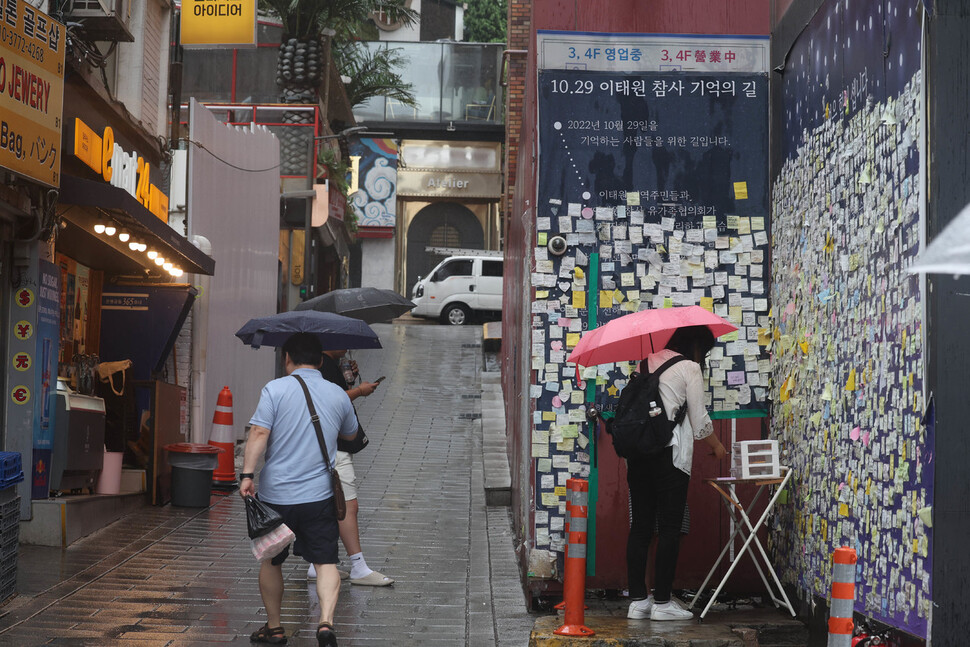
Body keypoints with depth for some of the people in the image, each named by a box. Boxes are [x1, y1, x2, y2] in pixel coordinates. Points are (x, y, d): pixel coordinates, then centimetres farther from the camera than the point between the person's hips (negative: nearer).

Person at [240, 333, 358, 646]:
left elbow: (259, 433, -14)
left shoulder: (275, 389, -4)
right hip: (319, 495, 1)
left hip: (276, 494, -1)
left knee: (271, 562, 15)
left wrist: (247, 474, -15)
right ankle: (326, 621, -20)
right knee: (326, 562, 0)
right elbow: (351, 435, 23)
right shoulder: (338, 395, 7)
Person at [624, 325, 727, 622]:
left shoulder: (646, 363, 17)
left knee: (640, 526, 8)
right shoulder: (689, 368, -2)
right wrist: (716, 446, 17)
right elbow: (699, 420, 1)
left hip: (638, 452, 7)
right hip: (670, 453, -7)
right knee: (669, 528, -1)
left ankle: (637, 600, 8)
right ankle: (662, 602, 0)